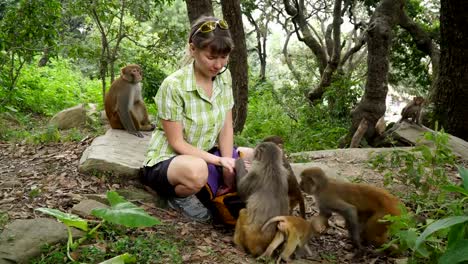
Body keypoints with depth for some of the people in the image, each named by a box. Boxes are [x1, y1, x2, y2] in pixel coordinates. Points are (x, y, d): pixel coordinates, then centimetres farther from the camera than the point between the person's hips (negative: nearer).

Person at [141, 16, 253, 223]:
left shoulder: (224, 76, -5)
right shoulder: (173, 85, -23)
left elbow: (226, 128, -3)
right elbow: (177, 143, -20)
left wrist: (228, 168, -13)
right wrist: (219, 160, -27)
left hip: (205, 155, 6)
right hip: (168, 160, -6)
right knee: (197, 171, -39)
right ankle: (180, 197, -6)